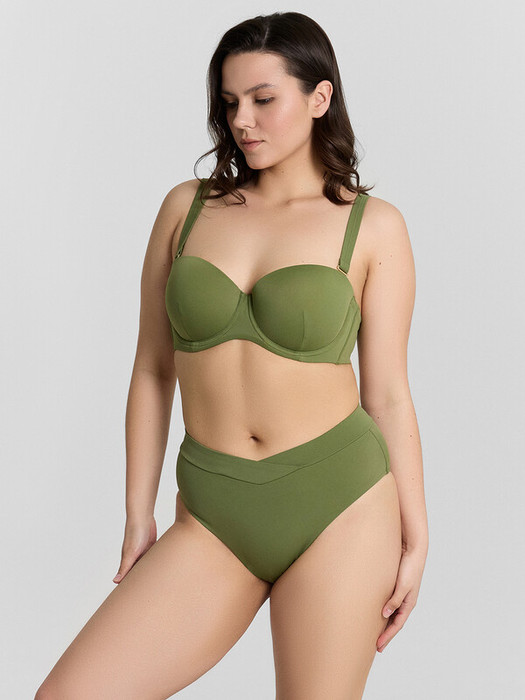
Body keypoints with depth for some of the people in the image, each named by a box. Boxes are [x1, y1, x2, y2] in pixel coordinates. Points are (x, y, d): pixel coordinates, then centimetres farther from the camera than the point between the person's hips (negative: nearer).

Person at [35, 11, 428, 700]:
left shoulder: (373, 226, 0)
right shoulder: (187, 207, 7)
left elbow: (388, 395, 2)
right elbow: (153, 370, 9)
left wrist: (415, 538, 1)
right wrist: (138, 516, 8)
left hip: (339, 503, -2)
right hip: (214, 517, 3)